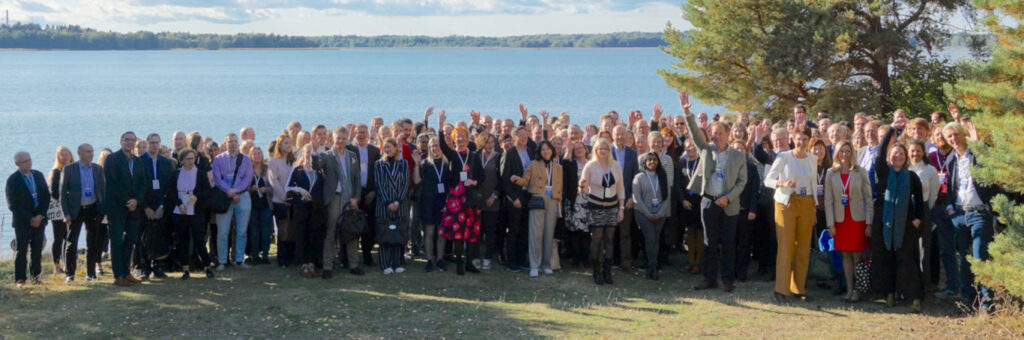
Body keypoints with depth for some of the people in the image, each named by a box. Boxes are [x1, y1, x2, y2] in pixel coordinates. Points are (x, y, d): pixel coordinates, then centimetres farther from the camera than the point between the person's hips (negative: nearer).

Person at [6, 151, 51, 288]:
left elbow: (46, 197, 8)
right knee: (21, 250, 0)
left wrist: (41, 215, -5)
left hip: (39, 219, 4)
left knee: (37, 250, 5)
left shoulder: (38, 175, 8)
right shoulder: (13, 180, -5)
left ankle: (35, 276, 14)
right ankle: (20, 279, 6)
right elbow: (13, 205, -8)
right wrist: (29, 219, -11)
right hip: (22, 221, -4)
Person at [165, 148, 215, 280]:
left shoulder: (201, 174, 3)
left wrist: (197, 196, -17)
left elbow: (208, 192, 1)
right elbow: (170, 193, 5)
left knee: (199, 239, -3)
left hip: (196, 213, -2)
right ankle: (185, 268, 10)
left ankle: (207, 266, 8)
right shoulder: (175, 174, 7)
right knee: (182, 240, 4)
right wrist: (179, 203, -10)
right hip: (179, 213, 2)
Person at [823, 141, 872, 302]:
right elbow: (828, 200, 3)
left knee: (857, 256, -1)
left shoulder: (860, 172, 0)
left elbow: (868, 198, 0)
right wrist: (830, 223, -3)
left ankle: (857, 290, 6)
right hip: (840, 220, 2)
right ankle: (849, 290, 12)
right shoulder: (831, 173, 4)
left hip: (858, 219, -2)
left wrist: (869, 223, -5)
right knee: (846, 256, 6)